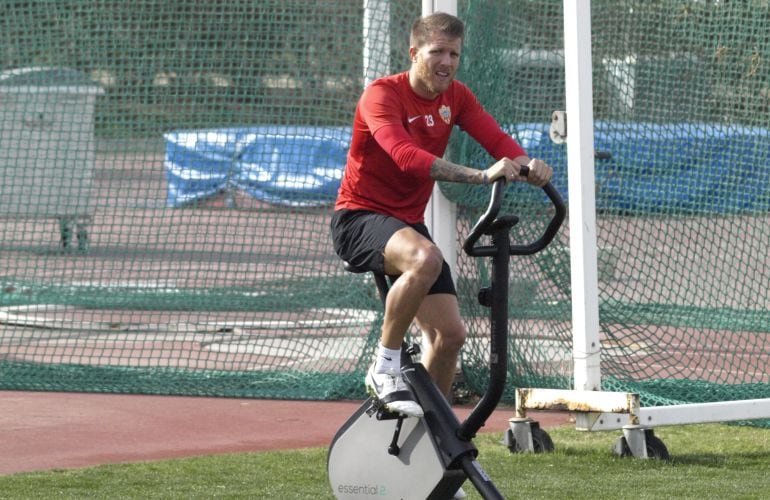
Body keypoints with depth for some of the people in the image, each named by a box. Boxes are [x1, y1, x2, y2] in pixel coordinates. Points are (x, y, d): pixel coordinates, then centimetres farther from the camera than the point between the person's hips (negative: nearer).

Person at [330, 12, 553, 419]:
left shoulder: (455, 97, 4)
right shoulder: (383, 95, -18)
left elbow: (497, 140, -9)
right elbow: (405, 155, -35)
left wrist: (526, 164, -34)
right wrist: (480, 176, -46)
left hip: (409, 223, 7)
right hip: (359, 217, -7)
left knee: (450, 335, 0)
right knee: (426, 258, -38)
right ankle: (385, 369, -24)